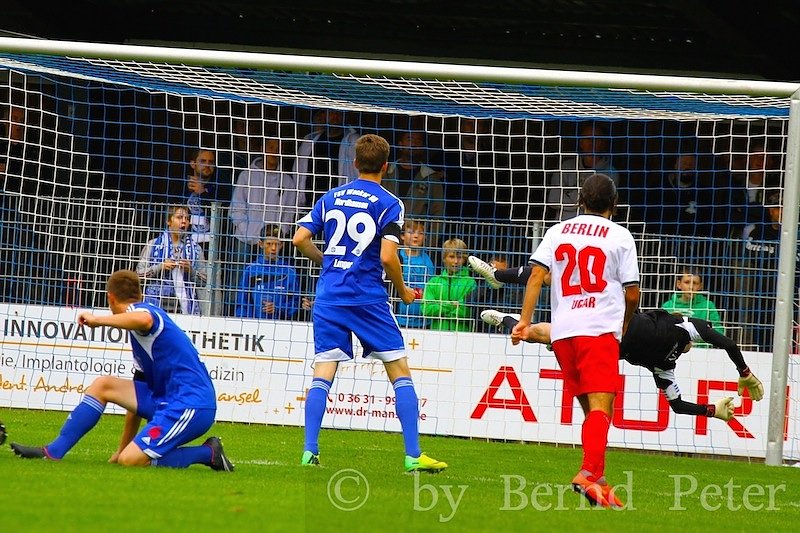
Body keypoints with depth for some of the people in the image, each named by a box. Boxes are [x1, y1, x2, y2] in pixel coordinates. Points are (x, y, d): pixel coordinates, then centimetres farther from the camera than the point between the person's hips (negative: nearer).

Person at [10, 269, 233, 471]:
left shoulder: (140, 311, -7)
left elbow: (143, 320, -36)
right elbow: (136, 396, 29)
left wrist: (97, 320, -21)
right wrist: (122, 449, 31)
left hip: (191, 405, -9)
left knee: (130, 460, -18)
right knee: (103, 385, 6)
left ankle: (207, 453, -5)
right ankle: (53, 452, 3)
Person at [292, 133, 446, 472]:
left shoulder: (330, 198, 9)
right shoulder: (388, 204, -4)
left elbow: (300, 239, 4)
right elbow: (387, 256, -13)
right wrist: (403, 290, 3)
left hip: (329, 297, 4)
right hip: (368, 298, -4)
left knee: (323, 373, 5)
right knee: (400, 372, 3)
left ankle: (310, 451, -5)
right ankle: (413, 456, -2)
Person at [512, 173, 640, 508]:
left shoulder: (558, 231, 13)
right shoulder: (619, 236, 4)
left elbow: (536, 275, 2)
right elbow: (632, 294, 4)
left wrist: (525, 321, 0)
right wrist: (624, 325, 21)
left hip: (562, 331, 5)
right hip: (600, 329, -4)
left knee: (589, 407, 14)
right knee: (601, 406, -12)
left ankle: (597, 479, 15)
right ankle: (589, 473, -31)